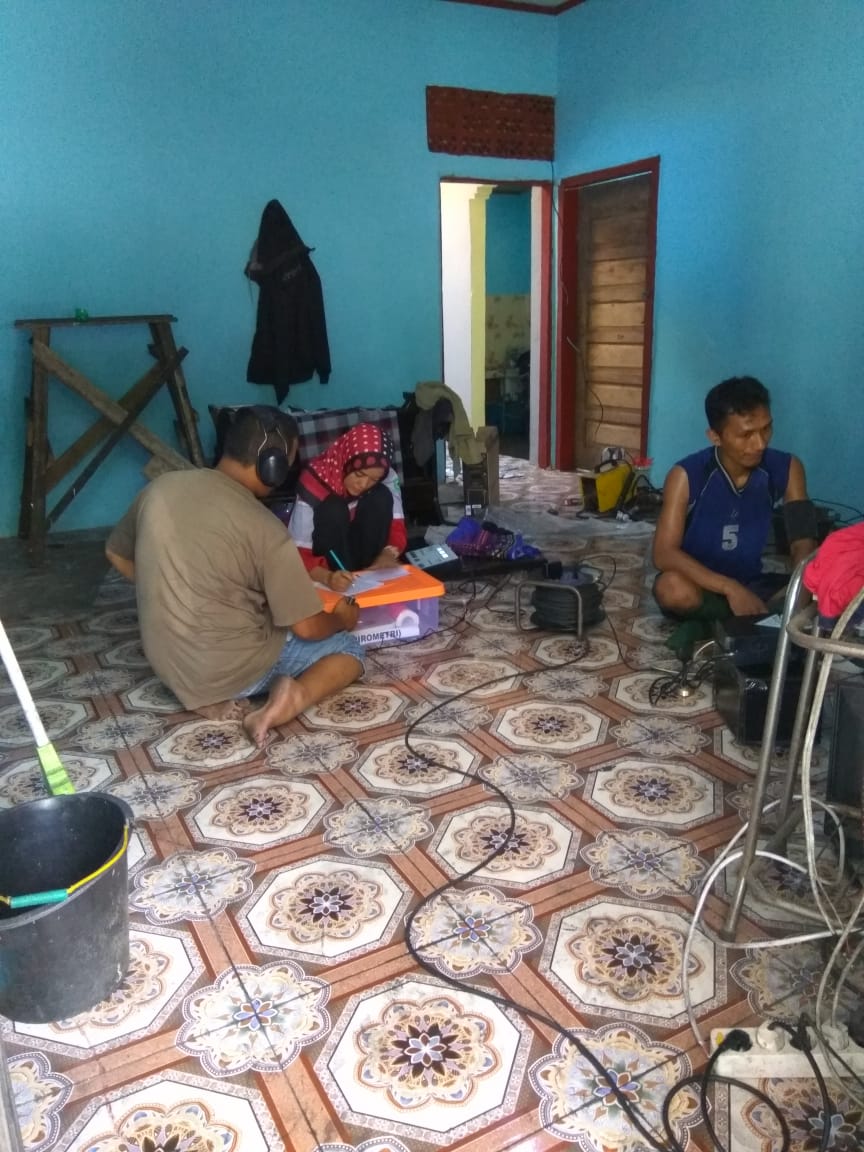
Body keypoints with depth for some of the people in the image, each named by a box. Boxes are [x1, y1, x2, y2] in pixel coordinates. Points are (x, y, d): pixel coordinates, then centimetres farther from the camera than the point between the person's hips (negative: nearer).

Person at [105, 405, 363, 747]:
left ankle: (213, 696, 7)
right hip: (232, 670, -5)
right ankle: (294, 696, -15)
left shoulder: (160, 488, -4)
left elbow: (117, 554, 13)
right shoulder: (265, 529, -21)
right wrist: (341, 619, 7)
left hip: (166, 663, 6)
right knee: (349, 648, 11)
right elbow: (307, 628, -14)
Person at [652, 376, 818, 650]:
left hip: (751, 584, 4)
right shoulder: (686, 475, -18)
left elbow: (803, 543, -11)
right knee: (672, 588, -38)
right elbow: (664, 554, -25)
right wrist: (730, 588, -35)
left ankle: (709, 626, -20)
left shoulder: (787, 469, -8)